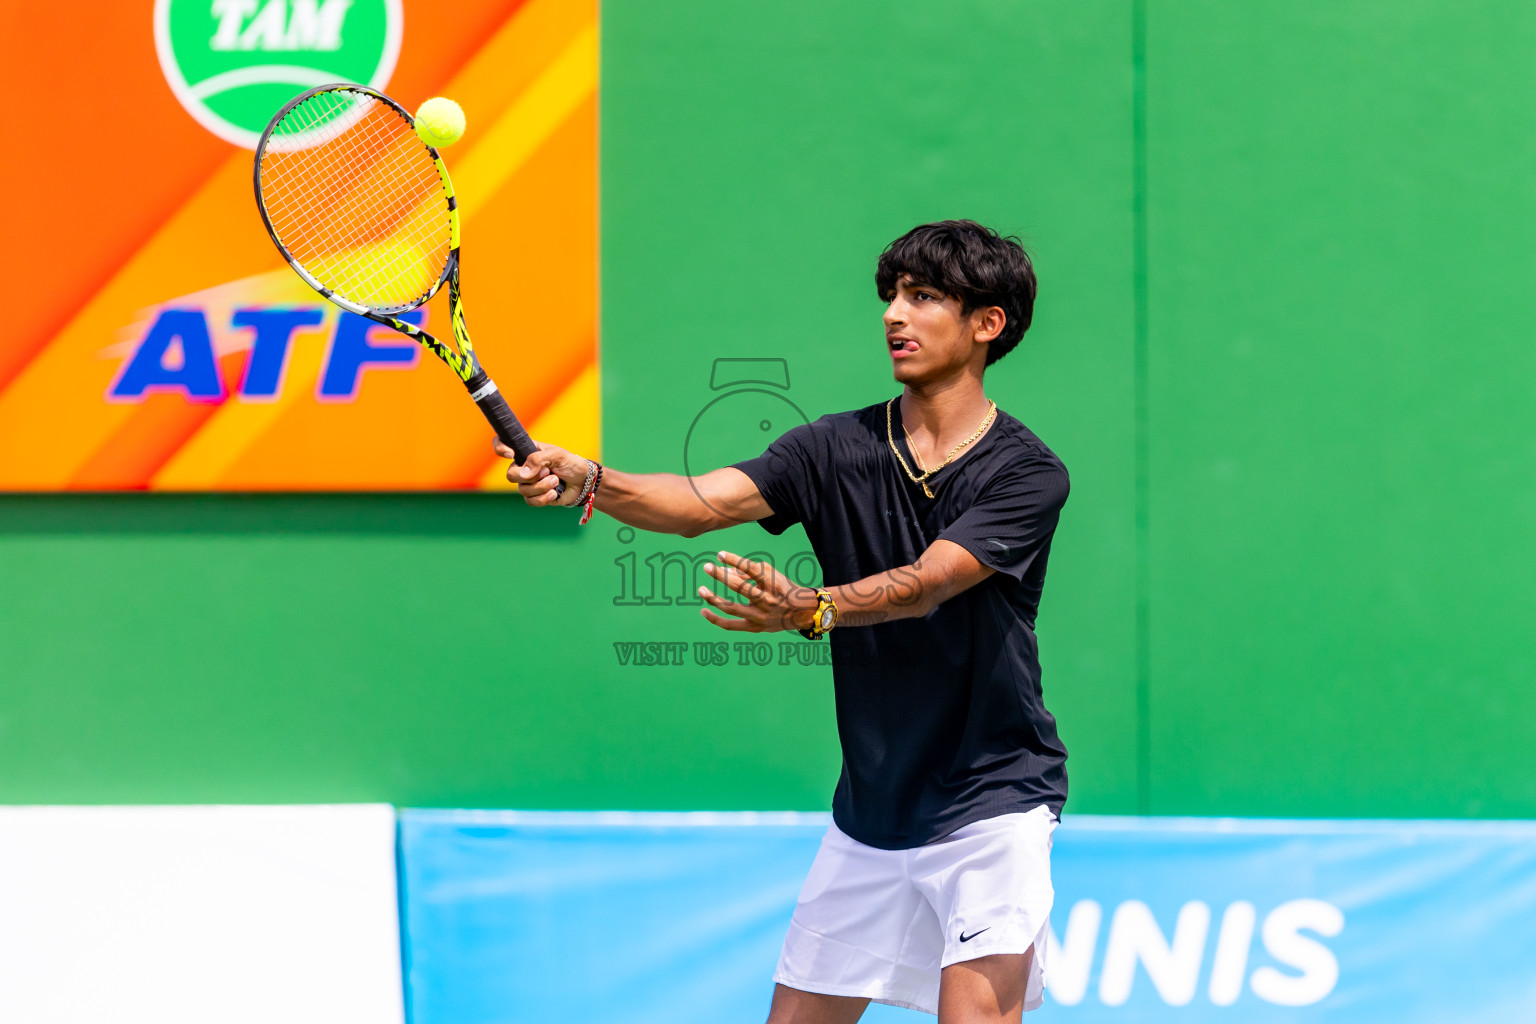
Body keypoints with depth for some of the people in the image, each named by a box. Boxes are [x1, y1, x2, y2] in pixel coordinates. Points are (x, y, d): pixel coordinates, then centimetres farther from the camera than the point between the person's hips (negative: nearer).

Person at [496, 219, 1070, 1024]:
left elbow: (925, 585, -26)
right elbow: (703, 503, -13)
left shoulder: (1027, 473, -12)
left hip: (990, 805, -5)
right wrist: (588, 481, -32)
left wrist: (811, 609, -45)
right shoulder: (838, 450, 1)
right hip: (868, 810, 5)